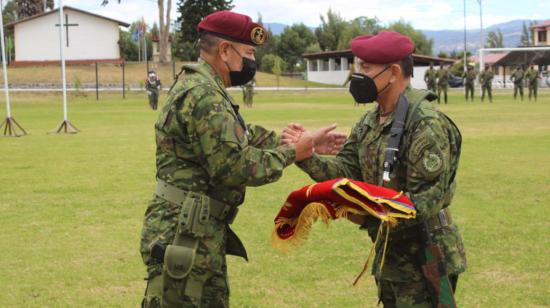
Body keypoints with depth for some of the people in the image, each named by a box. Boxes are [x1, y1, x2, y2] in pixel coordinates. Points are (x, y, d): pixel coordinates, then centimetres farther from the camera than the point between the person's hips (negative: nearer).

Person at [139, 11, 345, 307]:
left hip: (203, 234, 11)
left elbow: (244, 136, 19)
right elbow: (234, 166, -23)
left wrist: (302, 143, 13)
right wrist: (290, 154, -10)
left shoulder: (204, 89, 15)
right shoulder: (203, 95, -20)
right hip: (183, 236, -11)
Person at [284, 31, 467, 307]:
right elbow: (346, 170, 2)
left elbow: (426, 200, -24)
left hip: (425, 262, -9)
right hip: (389, 256, 9)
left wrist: (369, 218, -26)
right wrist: (306, 155, -14)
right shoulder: (369, 123, 9)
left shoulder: (427, 124, -20)